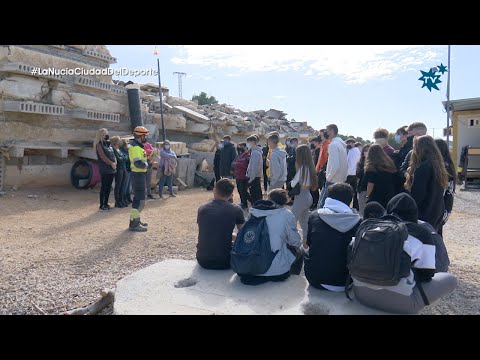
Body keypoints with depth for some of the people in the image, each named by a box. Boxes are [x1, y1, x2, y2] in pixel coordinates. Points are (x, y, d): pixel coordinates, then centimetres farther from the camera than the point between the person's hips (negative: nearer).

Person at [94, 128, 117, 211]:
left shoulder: (109, 143, 16)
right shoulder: (99, 144, -5)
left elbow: (113, 154, 15)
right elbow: (103, 157, -14)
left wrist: (115, 162, -2)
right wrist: (111, 163, -12)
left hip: (112, 169, 7)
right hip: (104, 169, -7)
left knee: (108, 187, 11)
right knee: (104, 187, -4)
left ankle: (106, 204, 20)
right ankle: (101, 205, 3)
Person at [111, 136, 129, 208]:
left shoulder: (119, 150, 17)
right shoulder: (114, 150, -9)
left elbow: (126, 158, 15)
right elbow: (118, 159, -16)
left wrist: (123, 158, -4)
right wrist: (124, 158, 0)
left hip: (124, 168, 8)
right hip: (118, 169, -8)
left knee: (123, 186, 11)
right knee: (118, 186, -2)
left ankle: (122, 201, 17)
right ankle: (117, 202, 4)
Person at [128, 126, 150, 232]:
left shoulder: (138, 146, 15)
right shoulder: (135, 147, -18)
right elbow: (138, 163, -29)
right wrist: (146, 164, -12)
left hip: (140, 175, 11)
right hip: (138, 175, -11)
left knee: (139, 198, 20)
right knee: (139, 200, -7)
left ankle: (136, 220, 33)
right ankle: (133, 224, -1)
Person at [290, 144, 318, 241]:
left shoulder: (302, 168, -18)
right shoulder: (310, 167, 6)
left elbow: (293, 185, -13)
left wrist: (292, 180, 6)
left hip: (301, 197, -9)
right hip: (308, 196, 9)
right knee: (304, 222, 18)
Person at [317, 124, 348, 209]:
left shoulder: (333, 144, -14)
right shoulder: (342, 144, 13)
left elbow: (335, 165, -23)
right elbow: (345, 164, 18)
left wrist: (329, 177, -11)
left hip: (333, 182, -9)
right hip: (341, 180, 9)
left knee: (322, 204, -6)